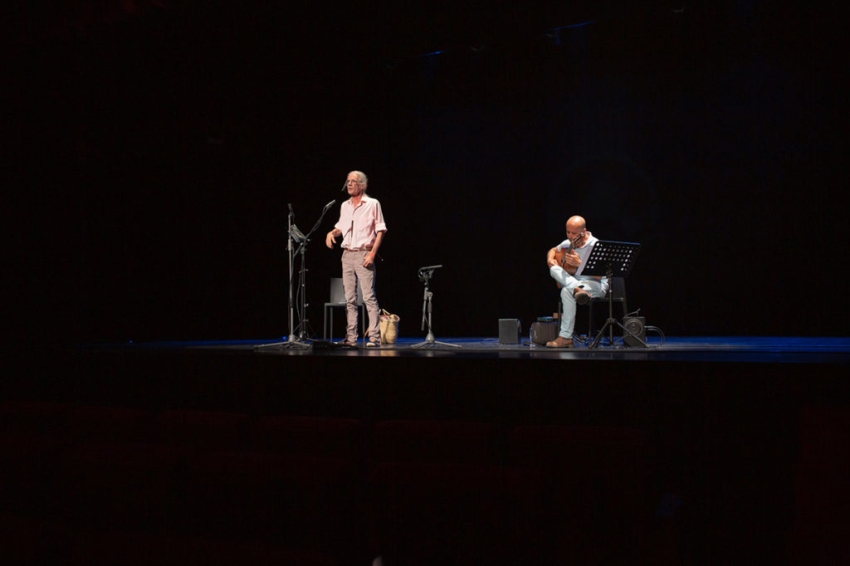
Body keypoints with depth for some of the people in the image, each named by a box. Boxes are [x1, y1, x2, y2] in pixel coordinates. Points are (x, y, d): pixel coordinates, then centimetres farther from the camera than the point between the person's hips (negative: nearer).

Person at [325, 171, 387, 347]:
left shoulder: (372, 204, -1)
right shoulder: (345, 206, 15)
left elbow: (380, 230, -4)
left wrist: (372, 253, -13)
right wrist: (331, 233, 3)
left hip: (364, 254, -6)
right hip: (347, 254, 6)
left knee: (369, 297, -9)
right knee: (349, 298, 6)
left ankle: (374, 337, -8)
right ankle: (351, 337, 9)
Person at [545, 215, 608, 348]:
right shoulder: (568, 244, 5)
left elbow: (598, 275, -19)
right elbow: (553, 250, 24)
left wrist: (580, 263, -31)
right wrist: (550, 259, 0)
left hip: (596, 285, -7)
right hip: (572, 281, 7)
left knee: (566, 291, -35)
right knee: (554, 270, -18)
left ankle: (566, 337, -30)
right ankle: (578, 290, -39)